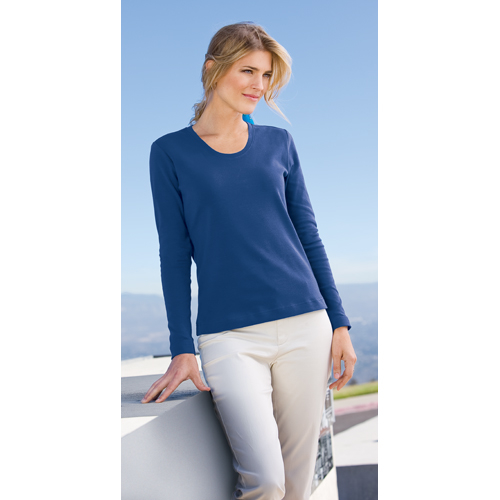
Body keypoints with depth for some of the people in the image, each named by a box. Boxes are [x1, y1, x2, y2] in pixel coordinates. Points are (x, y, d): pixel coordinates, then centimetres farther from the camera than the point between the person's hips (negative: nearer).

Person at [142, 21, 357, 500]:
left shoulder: (279, 143, 11)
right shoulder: (171, 152, 4)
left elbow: (309, 236, 12)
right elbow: (175, 257, 2)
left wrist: (339, 322, 8)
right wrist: (182, 350, -3)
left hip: (305, 326, 3)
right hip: (229, 336, -3)